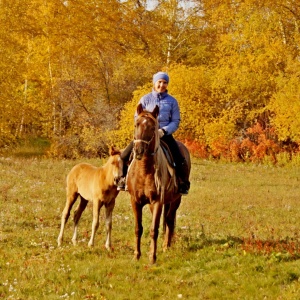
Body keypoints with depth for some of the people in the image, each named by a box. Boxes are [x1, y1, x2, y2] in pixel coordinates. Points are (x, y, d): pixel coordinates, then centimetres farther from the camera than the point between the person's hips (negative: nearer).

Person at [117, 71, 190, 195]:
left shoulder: (172, 101, 6)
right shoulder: (145, 99, 6)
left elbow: (175, 121, 3)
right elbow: (137, 118, 6)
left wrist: (164, 131, -15)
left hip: (165, 135, -1)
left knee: (180, 160, -21)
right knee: (124, 156, -14)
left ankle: (184, 184, -1)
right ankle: (123, 179, 7)